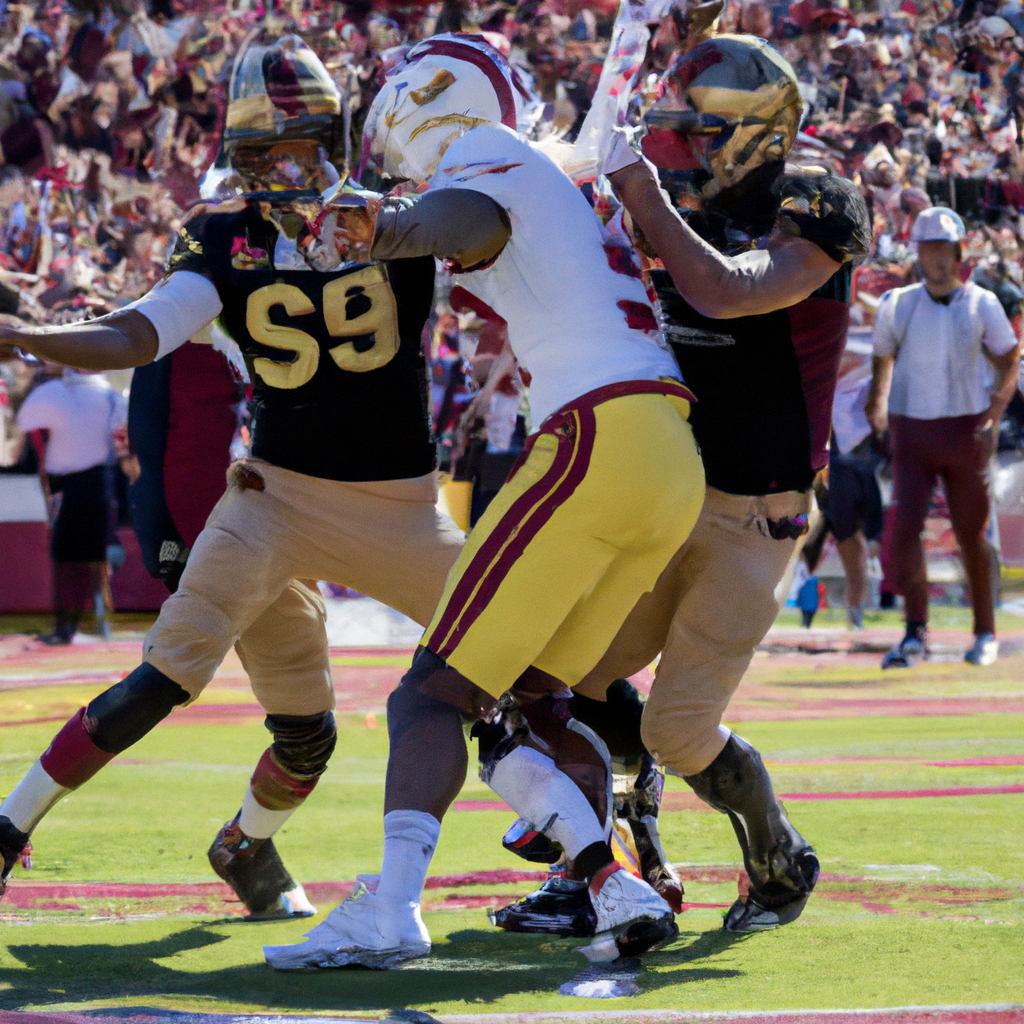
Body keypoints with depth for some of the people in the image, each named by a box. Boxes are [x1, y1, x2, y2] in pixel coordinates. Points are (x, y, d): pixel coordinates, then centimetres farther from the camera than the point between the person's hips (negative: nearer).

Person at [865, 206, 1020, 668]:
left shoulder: (982, 305, -1)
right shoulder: (897, 305, 3)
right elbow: (883, 356, 15)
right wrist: (878, 401, -1)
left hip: (965, 430, -1)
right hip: (911, 430, 1)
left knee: (971, 533, 6)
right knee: (904, 526, -13)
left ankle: (985, 632, 21)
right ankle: (915, 634, -11)